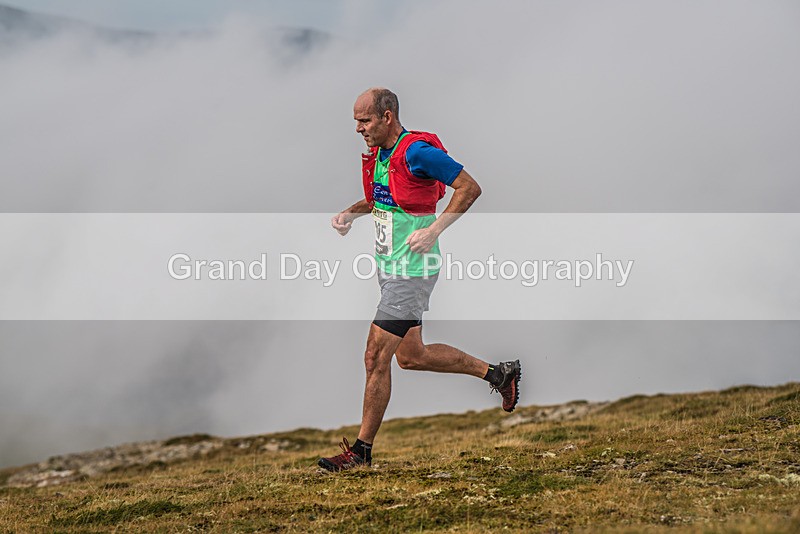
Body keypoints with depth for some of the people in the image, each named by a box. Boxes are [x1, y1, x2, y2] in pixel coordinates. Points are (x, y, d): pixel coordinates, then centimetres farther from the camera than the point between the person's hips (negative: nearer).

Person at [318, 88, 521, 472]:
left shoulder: (417, 152, -18)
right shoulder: (378, 153, 9)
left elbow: (470, 187, -17)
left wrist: (433, 230, -23)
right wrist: (350, 213, 8)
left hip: (412, 271, -10)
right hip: (389, 268, 10)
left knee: (376, 358, -7)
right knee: (411, 356, 16)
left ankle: (362, 450, 5)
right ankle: (497, 373, 31)